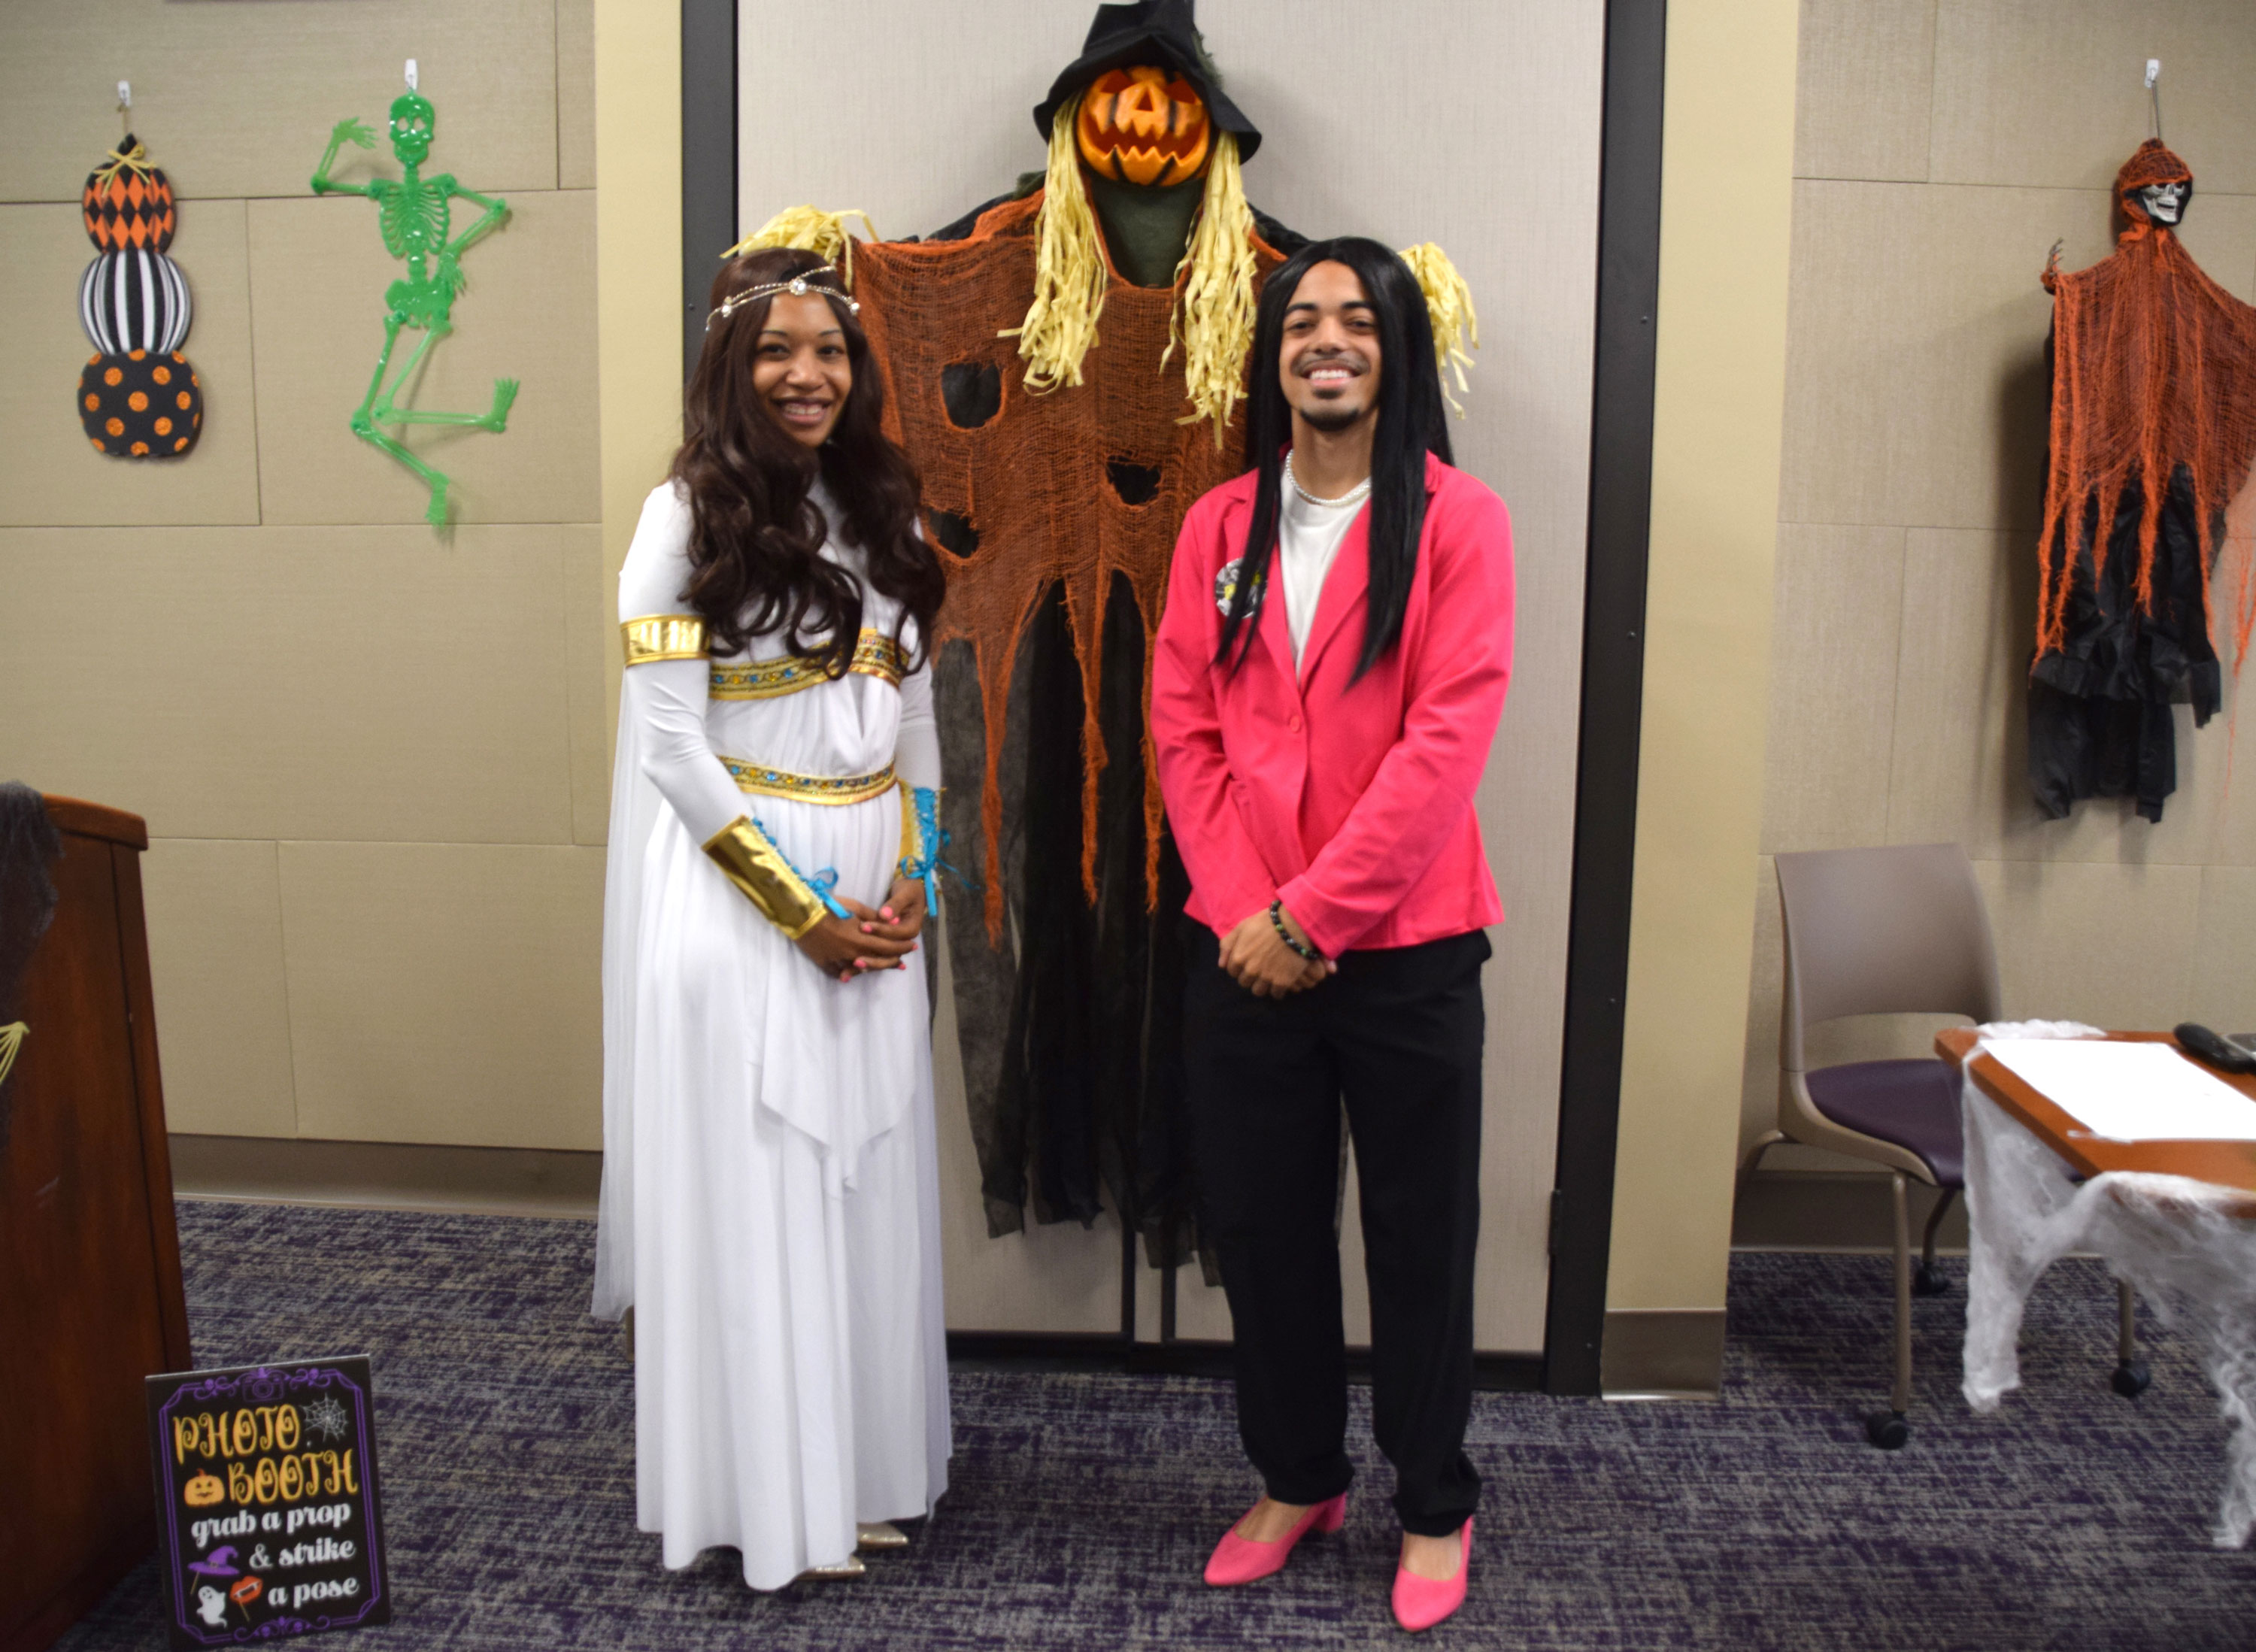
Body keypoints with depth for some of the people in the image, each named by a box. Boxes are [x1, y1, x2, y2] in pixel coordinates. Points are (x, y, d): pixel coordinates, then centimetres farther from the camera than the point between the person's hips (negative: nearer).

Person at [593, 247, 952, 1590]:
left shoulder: (883, 513, 10)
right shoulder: (690, 517, -7)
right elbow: (670, 748, -12)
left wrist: (912, 876, 0)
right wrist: (802, 912, -13)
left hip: (875, 903, 6)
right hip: (739, 900, -5)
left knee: (867, 1182, 12)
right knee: (751, 1192, 3)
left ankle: (863, 1470, 28)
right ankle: (772, 1499, 19)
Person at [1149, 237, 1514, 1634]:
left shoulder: (1458, 519, -4)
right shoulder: (1220, 527, 8)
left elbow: (1448, 737, -13)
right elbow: (1184, 729, 3)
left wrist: (1311, 912, -15)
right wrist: (1241, 907, -9)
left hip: (1405, 945, -3)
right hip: (1246, 944, 4)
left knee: (1420, 1234, 9)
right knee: (1263, 1228, 14)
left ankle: (1436, 1509, 30)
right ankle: (1299, 1479, 35)